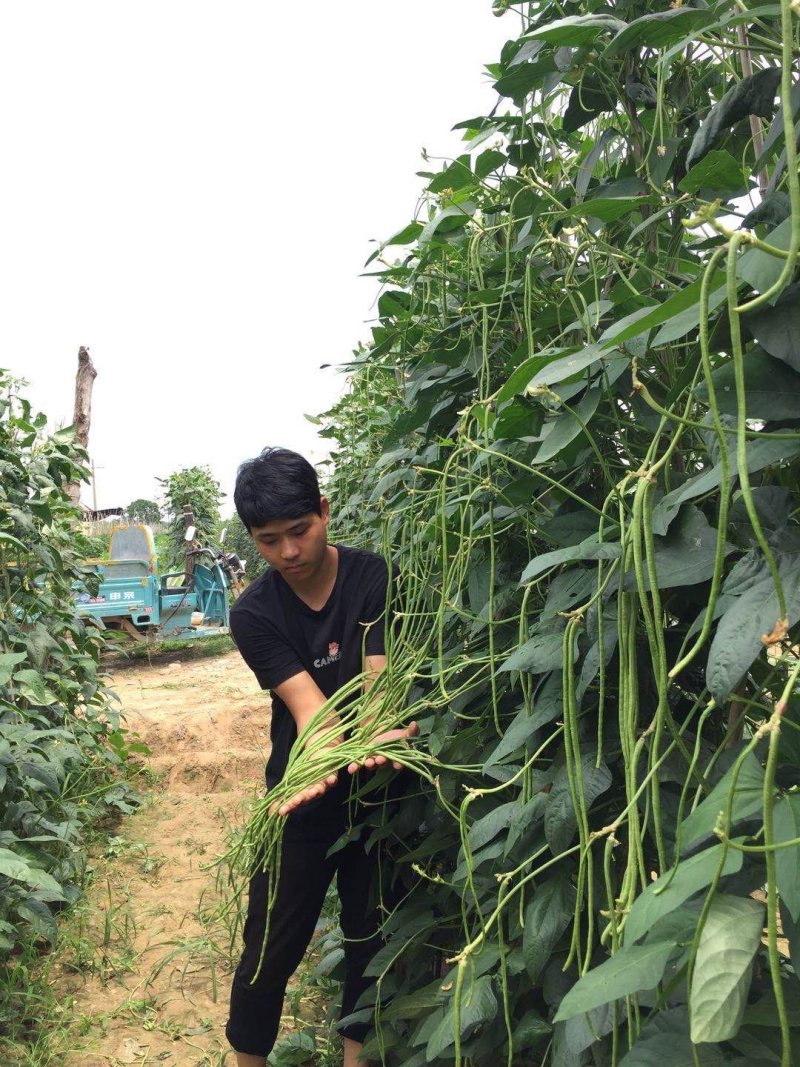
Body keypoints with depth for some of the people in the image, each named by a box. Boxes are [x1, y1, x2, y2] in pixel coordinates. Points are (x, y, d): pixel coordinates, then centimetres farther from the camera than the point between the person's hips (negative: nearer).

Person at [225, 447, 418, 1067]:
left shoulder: (372, 578, -11)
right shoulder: (254, 614, -11)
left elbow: (379, 679, -20)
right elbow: (310, 704, -22)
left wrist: (387, 734, -42)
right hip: (305, 795, 0)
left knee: (370, 936, 14)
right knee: (271, 948, 6)